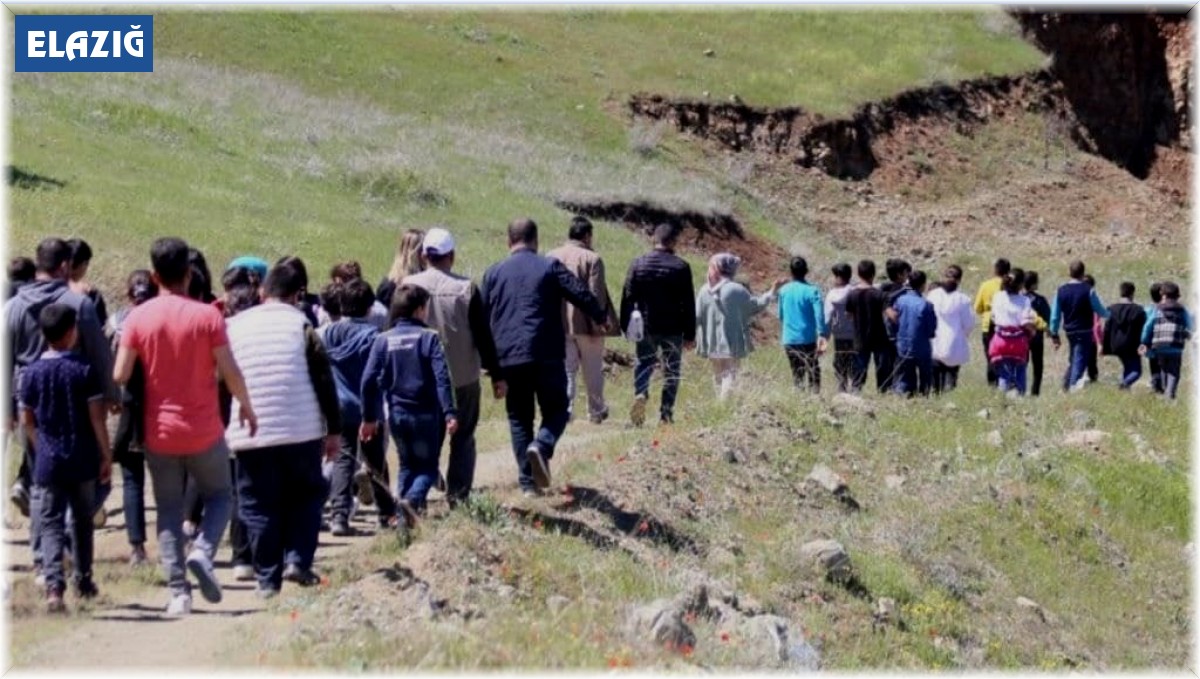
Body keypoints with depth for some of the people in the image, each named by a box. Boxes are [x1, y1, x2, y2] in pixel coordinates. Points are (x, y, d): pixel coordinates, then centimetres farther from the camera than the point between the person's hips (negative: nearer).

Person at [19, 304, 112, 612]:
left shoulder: (31, 373, -1)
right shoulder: (84, 371, -8)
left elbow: (27, 421, 4)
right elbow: (96, 419, -8)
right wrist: (106, 455, 0)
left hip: (48, 462, 1)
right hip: (82, 460, -1)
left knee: (51, 523, 0)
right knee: (82, 520, 16)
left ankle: (54, 585, -17)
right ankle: (82, 580, 25)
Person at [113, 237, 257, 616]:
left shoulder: (138, 318, -5)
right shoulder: (208, 316, -9)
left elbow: (120, 376, -6)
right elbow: (230, 372, -11)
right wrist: (246, 406, 6)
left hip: (159, 432, 2)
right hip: (204, 431, -1)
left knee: (169, 511, 10)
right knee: (219, 495, 18)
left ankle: (178, 592, 2)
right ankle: (202, 552, -9)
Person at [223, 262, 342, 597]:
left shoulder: (234, 326, 7)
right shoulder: (300, 324, 0)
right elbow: (324, 380, -2)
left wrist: (221, 430, 18)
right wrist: (334, 430, 3)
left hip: (249, 435, 2)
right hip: (301, 431, -1)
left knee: (259, 507, 7)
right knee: (306, 495, 15)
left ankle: (267, 579, 6)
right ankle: (298, 560, 0)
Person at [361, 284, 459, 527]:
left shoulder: (383, 340, 3)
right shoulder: (429, 337, -6)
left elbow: (369, 380, -1)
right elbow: (442, 378, -15)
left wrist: (369, 417, 5)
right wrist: (450, 413, -18)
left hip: (397, 415, 4)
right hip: (426, 415, -3)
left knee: (407, 465, 19)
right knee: (428, 466, 6)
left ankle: (407, 518, 13)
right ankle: (413, 499, -22)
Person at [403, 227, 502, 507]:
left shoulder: (408, 285, -6)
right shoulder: (467, 288, -9)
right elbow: (483, 335, -6)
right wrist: (496, 375, 2)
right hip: (463, 378, -1)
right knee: (463, 440, 11)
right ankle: (458, 497, 6)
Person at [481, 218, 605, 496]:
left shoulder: (494, 273, 11)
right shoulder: (550, 267, 2)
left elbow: (481, 318, 13)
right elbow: (581, 294, -1)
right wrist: (600, 318, 18)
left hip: (508, 358, 3)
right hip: (547, 356, -3)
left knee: (519, 418, 12)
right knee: (555, 410, 9)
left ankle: (528, 482, 7)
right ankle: (542, 446, -23)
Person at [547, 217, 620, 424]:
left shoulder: (551, 257, 4)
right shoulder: (592, 259, -10)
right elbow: (596, 295, -13)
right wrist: (599, 323, -8)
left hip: (560, 323, 3)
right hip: (586, 323, -3)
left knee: (566, 369, 7)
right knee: (593, 370, 12)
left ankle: (564, 410, -4)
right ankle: (596, 412, 22)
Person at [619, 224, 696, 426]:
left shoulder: (637, 264, 0)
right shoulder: (681, 267, -5)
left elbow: (627, 298, 2)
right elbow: (689, 304, -4)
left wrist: (625, 327, 11)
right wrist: (690, 334, 1)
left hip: (645, 327, 2)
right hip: (673, 330, -2)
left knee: (644, 364, 14)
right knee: (671, 371, 9)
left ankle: (640, 393, -14)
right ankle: (666, 413, 7)